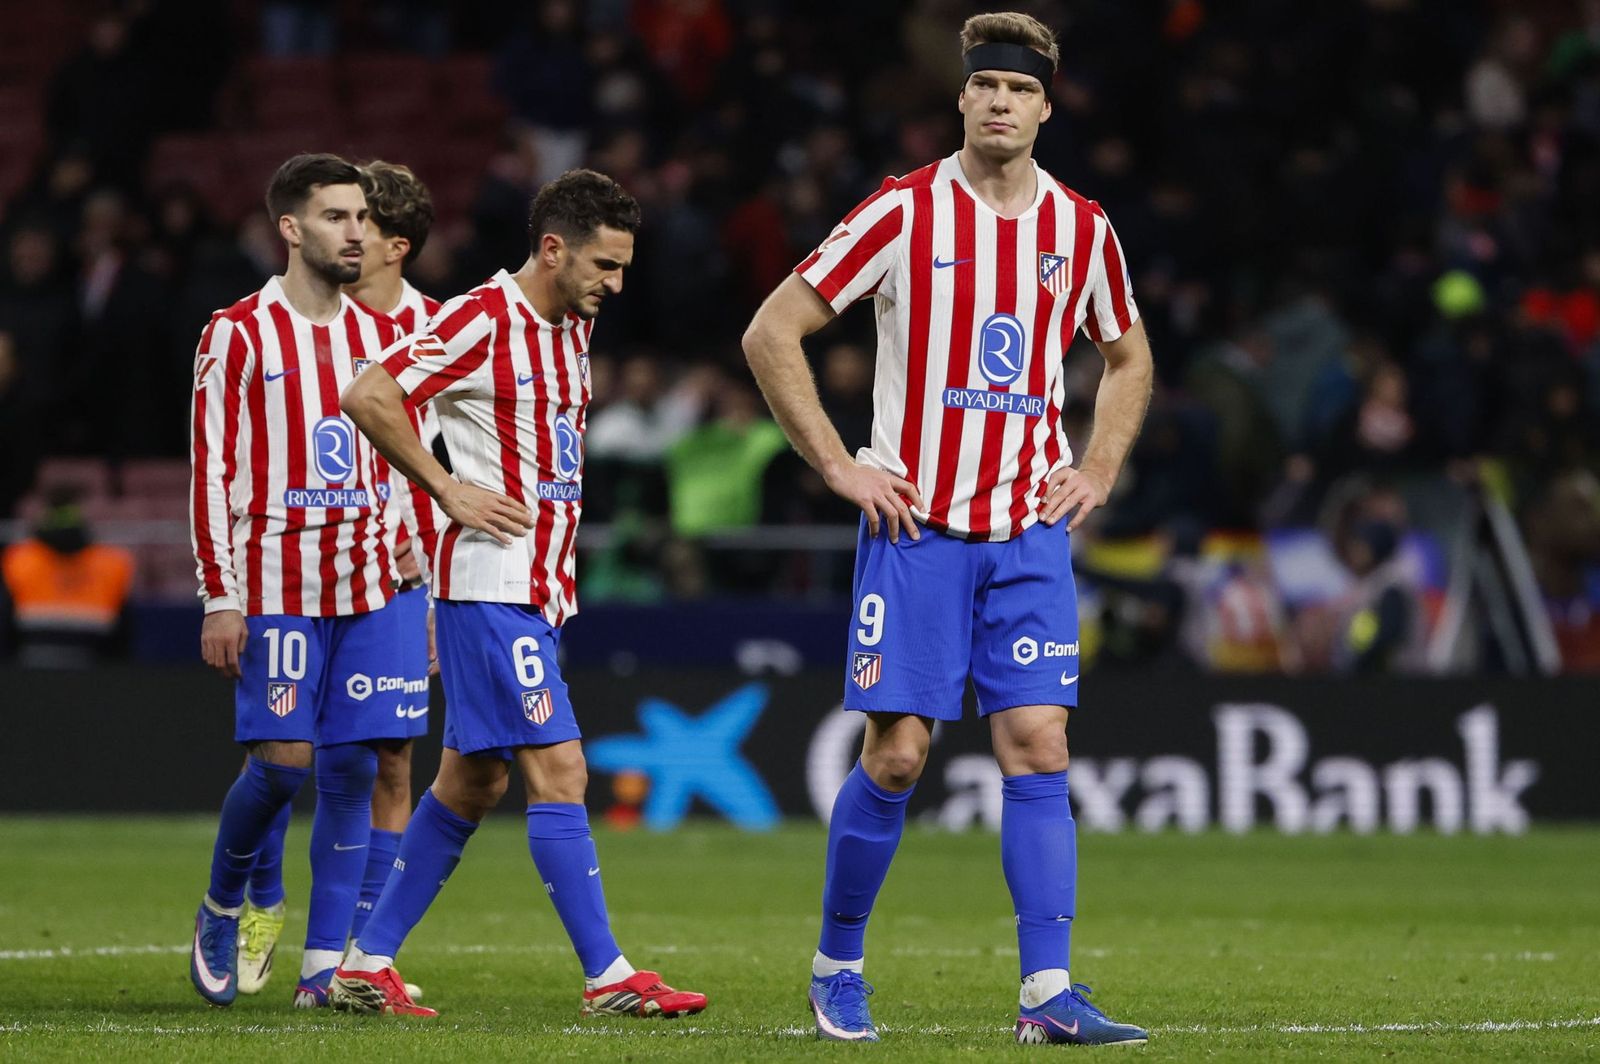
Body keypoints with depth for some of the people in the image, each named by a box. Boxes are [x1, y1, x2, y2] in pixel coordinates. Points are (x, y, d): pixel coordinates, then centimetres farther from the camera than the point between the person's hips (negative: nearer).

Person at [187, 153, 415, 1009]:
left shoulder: (381, 335, 12)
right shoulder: (239, 335, -2)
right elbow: (211, 471, -4)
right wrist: (219, 599, -9)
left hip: (368, 585, 4)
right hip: (275, 583, -4)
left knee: (353, 769, -1)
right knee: (281, 760, -10)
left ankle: (324, 966, 3)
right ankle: (222, 908, 16)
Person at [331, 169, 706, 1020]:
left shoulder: (573, 326, 14)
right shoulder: (482, 321, -13)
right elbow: (368, 397, -18)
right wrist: (450, 492, -15)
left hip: (540, 587, 9)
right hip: (491, 583, -9)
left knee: (472, 783, 11)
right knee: (558, 771, -12)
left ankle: (368, 962, 17)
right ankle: (608, 976, -12)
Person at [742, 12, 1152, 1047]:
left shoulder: (1082, 229, 6)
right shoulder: (904, 213, -5)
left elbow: (1129, 358, 25)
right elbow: (771, 333, -2)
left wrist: (1099, 472, 10)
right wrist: (837, 465, -6)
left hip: (1030, 534, 3)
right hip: (917, 529, -3)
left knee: (1038, 747, -6)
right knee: (898, 752, -4)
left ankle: (1049, 992, -8)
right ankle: (837, 967, 15)